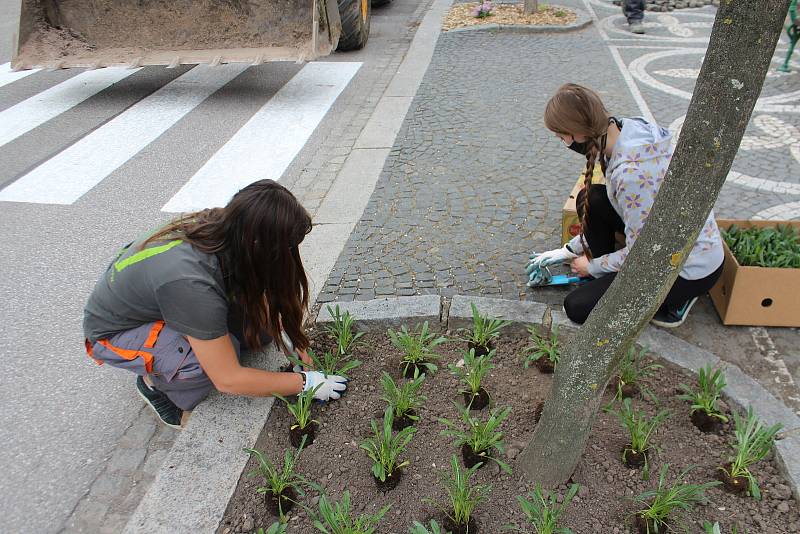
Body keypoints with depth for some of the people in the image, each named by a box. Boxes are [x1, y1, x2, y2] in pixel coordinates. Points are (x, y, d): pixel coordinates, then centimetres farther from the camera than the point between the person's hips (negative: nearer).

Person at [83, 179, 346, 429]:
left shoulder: (222, 226, -22)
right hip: (114, 332, -6)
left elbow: (259, 293, 0)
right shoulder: (190, 282, -41)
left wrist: (289, 338, -9)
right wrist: (305, 382, -22)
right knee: (219, 351, -32)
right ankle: (154, 382, -1)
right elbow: (228, 380, -32)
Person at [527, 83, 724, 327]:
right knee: (590, 200, -1)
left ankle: (673, 300, 7)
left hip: (691, 270, -8)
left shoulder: (630, 172, -35)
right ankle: (603, 275, 12)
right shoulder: (629, 129, -7)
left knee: (577, 307, -7)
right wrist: (568, 250, 8)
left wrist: (592, 266, -5)